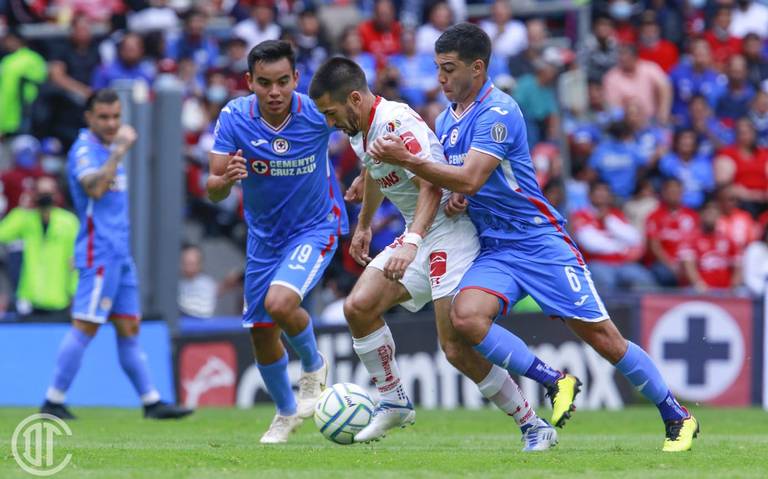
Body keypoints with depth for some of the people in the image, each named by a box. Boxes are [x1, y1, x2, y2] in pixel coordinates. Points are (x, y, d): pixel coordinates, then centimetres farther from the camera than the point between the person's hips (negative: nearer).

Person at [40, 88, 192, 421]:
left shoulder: (108, 149, 19)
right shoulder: (84, 150, -10)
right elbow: (95, 188, -30)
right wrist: (119, 150, -28)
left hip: (119, 254, 9)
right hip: (98, 253, -9)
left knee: (129, 327, 7)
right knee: (85, 327, -10)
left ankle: (152, 402, 7)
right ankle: (53, 402, -7)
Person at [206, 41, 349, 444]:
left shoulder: (317, 111, -22)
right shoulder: (234, 117, -18)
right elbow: (212, 192, -19)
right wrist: (226, 179, -40)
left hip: (316, 228, -3)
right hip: (264, 236, 3)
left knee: (280, 302, -28)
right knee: (261, 335, 10)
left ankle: (313, 366, 3)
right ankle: (286, 412, 38)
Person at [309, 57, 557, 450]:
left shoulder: (397, 123, -22)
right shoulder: (358, 129, 8)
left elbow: (431, 187, -31)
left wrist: (411, 243, -43)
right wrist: (363, 226, 41)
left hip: (450, 230, -9)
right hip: (418, 237, 9)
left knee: (458, 349, -14)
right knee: (358, 306, -4)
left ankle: (533, 426, -2)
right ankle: (393, 402, 10)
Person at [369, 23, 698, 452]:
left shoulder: (498, 112, -15)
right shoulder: (446, 120, 11)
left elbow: (470, 179, -24)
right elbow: (451, 181, 25)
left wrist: (407, 159, -24)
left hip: (539, 241, -7)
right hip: (493, 250, 7)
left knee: (601, 335, -6)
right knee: (466, 315, -23)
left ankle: (678, 418, 9)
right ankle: (555, 382, -10)